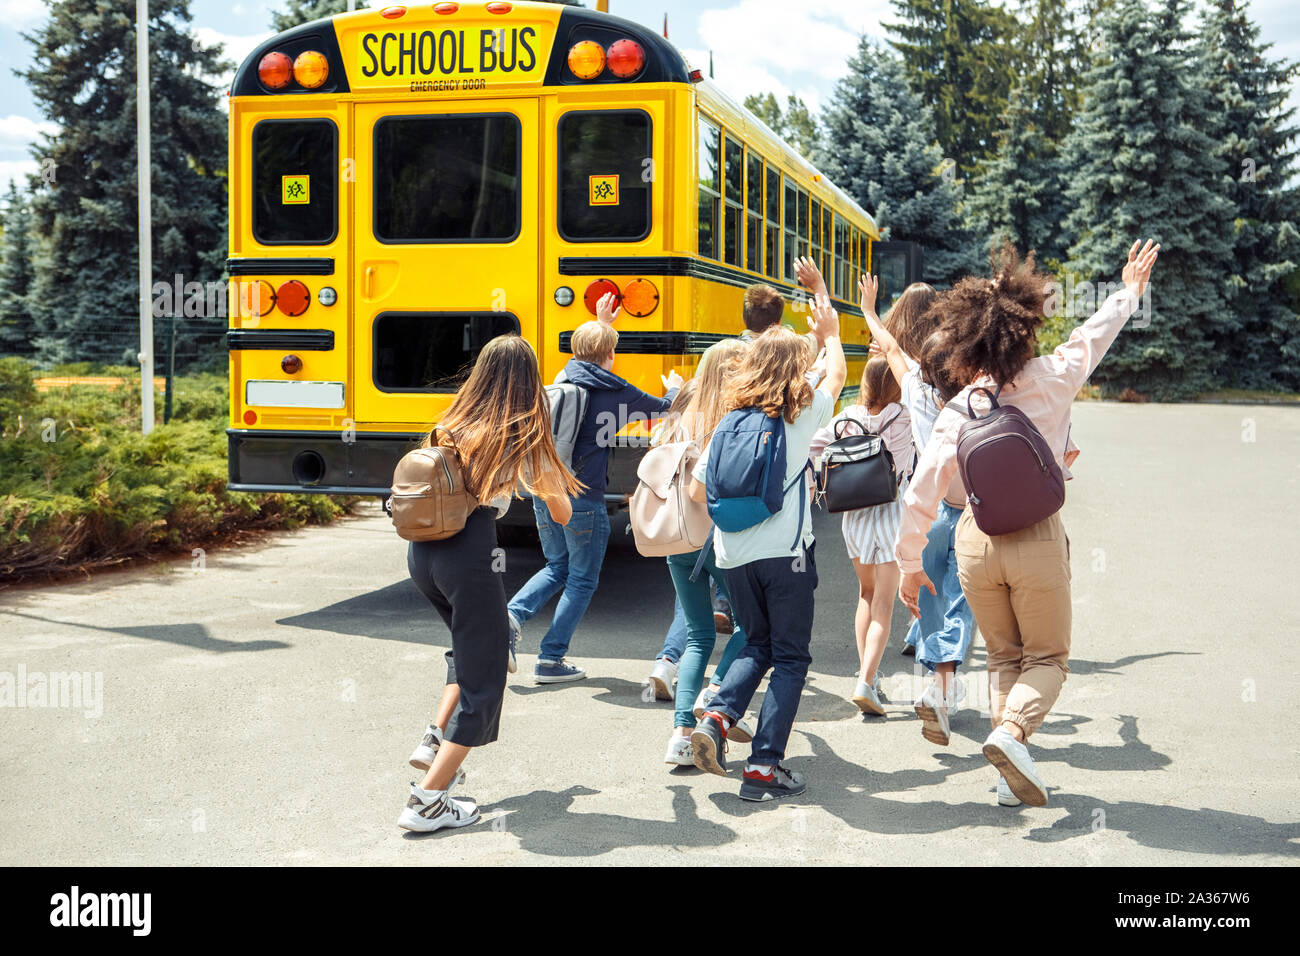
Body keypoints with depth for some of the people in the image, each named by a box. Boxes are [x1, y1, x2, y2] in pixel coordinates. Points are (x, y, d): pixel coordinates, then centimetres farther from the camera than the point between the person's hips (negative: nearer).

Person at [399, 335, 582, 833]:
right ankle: (427, 801, 2)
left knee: (471, 645, 31)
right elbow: (562, 515, 10)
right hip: (470, 554, -6)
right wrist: (547, 486, 32)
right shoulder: (525, 436, 1)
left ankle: (436, 738, 18)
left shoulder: (453, 424, 14)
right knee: (482, 678, 5)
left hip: (422, 549, 6)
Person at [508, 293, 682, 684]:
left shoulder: (565, 377, 6)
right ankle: (550, 660, 7)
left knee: (557, 567, 23)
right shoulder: (618, 393, -6)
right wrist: (675, 387, 34)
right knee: (582, 580, 8)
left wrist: (600, 324, 44)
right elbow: (664, 407, 12)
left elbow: (586, 355, 32)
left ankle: (514, 614, -1)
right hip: (583, 500, -6)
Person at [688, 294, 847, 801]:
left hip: (733, 555, 4)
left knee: (757, 645, 22)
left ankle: (716, 717, 0)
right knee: (790, 659, 7)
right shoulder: (802, 416, -3)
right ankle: (764, 765, 1)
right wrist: (829, 333, 34)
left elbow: (697, 491, 4)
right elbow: (836, 375, 17)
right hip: (786, 554, -4)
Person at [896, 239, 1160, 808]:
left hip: (976, 542, 2)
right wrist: (1131, 289, 31)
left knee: (1003, 658, 19)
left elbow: (921, 495, -6)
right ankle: (1012, 731, -14)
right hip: (1037, 540, -2)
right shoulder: (1052, 380, -7)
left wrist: (910, 566, 5)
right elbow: (1096, 333, 12)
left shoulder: (958, 410, -5)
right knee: (1048, 658, 14)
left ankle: (1011, 776, 13)